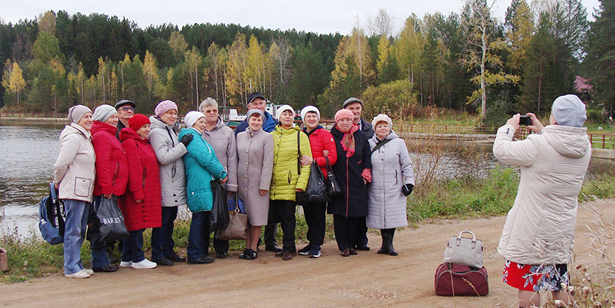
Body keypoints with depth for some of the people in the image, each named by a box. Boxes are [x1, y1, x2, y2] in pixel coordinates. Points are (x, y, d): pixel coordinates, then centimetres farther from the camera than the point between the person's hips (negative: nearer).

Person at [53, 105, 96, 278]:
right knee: (73, 230, -4)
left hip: (84, 191, 9)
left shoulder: (85, 138, 18)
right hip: (74, 191, -9)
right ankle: (71, 268, 1)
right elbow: (61, 164, -16)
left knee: (80, 230, 13)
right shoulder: (73, 138, -13)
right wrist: (58, 182, -2)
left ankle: (76, 265, 20)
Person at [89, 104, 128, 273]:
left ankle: (101, 259, 20)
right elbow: (102, 164, -19)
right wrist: (107, 189, -22)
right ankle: (99, 262, -2)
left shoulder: (109, 135, 22)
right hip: (105, 191, -10)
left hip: (111, 189, 10)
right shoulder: (102, 136, -11)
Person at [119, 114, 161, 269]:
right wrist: (137, 192, -22)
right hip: (138, 192, -10)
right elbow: (133, 170, -19)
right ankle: (138, 259, 5)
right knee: (137, 225, -3)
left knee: (132, 225, 13)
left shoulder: (145, 143, 20)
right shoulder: (130, 143, -12)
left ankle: (126, 259, 19)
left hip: (148, 192, 10)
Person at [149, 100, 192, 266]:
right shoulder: (157, 132, -12)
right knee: (162, 220, -4)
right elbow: (163, 158, -20)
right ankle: (157, 254, 4)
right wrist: (183, 145, -18)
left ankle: (168, 250, 23)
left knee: (171, 218, 14)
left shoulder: (169, 131, 18)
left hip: (175, 184, 9)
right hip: (165, 186, -9)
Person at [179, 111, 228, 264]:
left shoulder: (198, 137, 22)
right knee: (199, 219, -6)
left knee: (203, 219, 13)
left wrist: (221, 172, 7)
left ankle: (201, 252, 20)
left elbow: (211, 158, 20)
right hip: (199, 184, -11)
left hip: (205, 183, 11)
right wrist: (222, 174, -7)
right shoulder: (192, 138, -11)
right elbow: (206, 160, -16)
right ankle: (194, 254, -1)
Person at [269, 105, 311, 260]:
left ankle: (288, 248, 7)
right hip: (274, 184, 4)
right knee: (280, 216, 8)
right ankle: (290, 247, 20)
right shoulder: (271, 136, 12)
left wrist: (301, 184, -10)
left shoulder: (300, 136, 2)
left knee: (288, 216, -4)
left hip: (290, 184, -4)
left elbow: (307, 161, -1)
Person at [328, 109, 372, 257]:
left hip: (357, 184, 2)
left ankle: (350, 243, 19)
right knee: (339, 215, 0)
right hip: (338, 183, -2)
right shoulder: (331, 137, 1)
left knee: (355, 215, 5)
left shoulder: (361, 137, 7)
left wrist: (366, 175, 4)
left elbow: (367, 158, 12)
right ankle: (343, 246, 9)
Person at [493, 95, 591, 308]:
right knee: (559, 284, 18)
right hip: (563, 228, 6)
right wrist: (542, 132, 19)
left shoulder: (538, 145, -22)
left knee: (527, 282, 4)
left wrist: (509, 128, 4)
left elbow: (501, 151, -12)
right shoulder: (585, 149, -2)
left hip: (533, 229, -6)